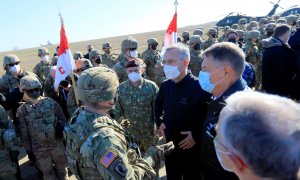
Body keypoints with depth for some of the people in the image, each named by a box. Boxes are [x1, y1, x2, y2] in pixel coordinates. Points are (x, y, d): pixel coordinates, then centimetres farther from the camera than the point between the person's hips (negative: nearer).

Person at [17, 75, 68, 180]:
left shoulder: (22, 110, -16)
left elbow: (24, 134, -10)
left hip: (39, 149, -1)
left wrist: (29, 150, 2)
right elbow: (63, 122, -7)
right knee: (61, 169, 22)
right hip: (58, 144, 1)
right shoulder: (51, 102, -13)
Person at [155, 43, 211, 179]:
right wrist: (159, 122, 4)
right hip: (169, 145, 5)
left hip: (192, 148, -5)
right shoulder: (165, 86, -2)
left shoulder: (199, 87, -22)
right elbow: (158, 106, 18)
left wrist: (197, 135, -21)